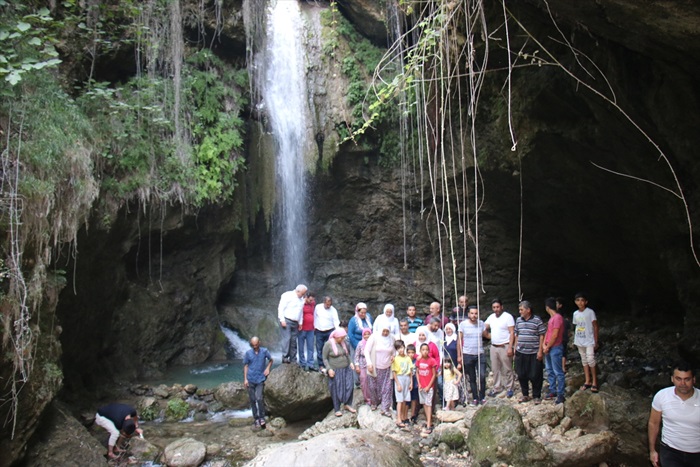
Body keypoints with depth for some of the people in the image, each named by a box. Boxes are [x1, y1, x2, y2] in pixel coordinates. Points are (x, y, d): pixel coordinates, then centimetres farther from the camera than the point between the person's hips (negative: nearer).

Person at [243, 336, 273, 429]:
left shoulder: (264, 351, -4)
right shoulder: (248, 353, -2)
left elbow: (270, 360, 13)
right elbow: (245, 366, 4)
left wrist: (268, 368, -4)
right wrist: (245, 379, -1)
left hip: (260, 379, -1)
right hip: (250, 380, 2)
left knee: (259, 398, -15)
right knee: (252, 400, 6)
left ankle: (262, 417, 1)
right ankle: (256, 419, 18)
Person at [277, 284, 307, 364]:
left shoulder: (301, 299, 13)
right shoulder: (288, 295, -8)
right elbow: (281, 308, -11)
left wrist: (300, 323, 14)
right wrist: (282, 320, -15)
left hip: (295, 323, 7)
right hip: (286, 321, -7)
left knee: (293, 341, 5)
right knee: (287, 338, -14)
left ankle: (293, 359, 8)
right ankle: (285, 357, -12)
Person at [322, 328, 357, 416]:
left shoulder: (343, 342, 4)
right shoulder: (328, 344, -12)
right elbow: (324, 358, -8)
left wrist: (351, 362, 5)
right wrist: (329, 369, -16)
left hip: (346, 369, 5)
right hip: (335, 371, -5)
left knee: (349, 386, 4)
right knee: (336, 390, 4)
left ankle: (348, 405, 23)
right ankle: (337, 409, 17)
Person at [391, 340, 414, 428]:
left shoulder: (408, 358, 4)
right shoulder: (396, 359, -8)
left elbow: (411, 371, 8)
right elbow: (394, 372, -10)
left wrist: (411, 382, 4)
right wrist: (398, 384, -13)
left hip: (407, 379, 4)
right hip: (399, 379, -4)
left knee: (406, 400, 8)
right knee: (400, 400, -7)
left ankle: (404, 417, 20)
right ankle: (399, 420, -6)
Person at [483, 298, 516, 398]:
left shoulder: (508, 317, -8)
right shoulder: (491, 317, 11)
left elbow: (512, 333, -12)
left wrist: (510, 347, -18)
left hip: (504, 347, -6)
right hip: (493, 347, 6)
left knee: (507, 369, 0)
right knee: (495, 369, 11)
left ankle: (509, 388, 10)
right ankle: (496, 388, 20)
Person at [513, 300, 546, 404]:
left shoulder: (537, 321, -8)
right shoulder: (518, 320, 9)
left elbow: (542, 336, -7)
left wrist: (540, 351, -11)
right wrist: (515, 348, 13)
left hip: (534, 353, -5)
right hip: (521, 353, 5)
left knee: (535, 376, 2)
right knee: (521, 375, 10)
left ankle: (537, 396, 16)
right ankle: (525, 395, 24)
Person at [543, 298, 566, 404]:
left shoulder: (558, 317, -16)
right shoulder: (551, 318, 14)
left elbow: (555, 335, -19)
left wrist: (547, 347, -11)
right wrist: (544, 345, 1)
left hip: (555, 348, -10)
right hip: (548, 349, 10)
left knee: (558, 372, -4)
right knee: (549, 371, 14)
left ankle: (560, 394, 0)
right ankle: (552, 391, 23)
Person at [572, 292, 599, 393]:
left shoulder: (590, 312, -9)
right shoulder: (575, 313, 7)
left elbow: (595, 327, -7)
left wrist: (596, 341, -9)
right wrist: (575, 340, 10)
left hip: (589, 341, -6)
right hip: (579, 342, 6)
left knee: (590, 360, -11)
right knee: (584, 360, 11)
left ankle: (594, 382, -2)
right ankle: (587, 381, 18)